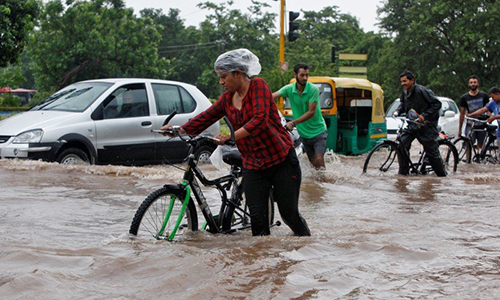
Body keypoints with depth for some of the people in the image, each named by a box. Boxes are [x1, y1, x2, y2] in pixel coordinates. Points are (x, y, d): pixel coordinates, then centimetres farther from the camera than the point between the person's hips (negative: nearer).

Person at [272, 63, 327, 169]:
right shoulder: (289, 89, -6)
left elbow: (311, 112, -21)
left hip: (318, 131, -4)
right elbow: (271, 96, -17)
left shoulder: (313, 89, -16)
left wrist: (293, 123, -29)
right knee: (313, 161, 10)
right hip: (303, 133, 4)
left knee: (319, 159, -16)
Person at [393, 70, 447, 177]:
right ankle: (403, 171, -1)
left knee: (432, 151, -1)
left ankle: (442, 173, 15)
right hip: (413, 125, 6)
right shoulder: (405, 92, 4)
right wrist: (398, 111, 2)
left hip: (427, 125, -6)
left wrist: (424, 116, -24)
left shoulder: (422, 91, -18)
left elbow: (437, 104, -18)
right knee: (402, 144, -10)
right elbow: (403, 104, 24)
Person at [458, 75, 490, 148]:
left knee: (480, 146, 4)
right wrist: (460, 129, 8)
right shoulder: (464, 97, 5)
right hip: (470, 125, 0)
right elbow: (462, 114, 9)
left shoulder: (484, 95, 4)